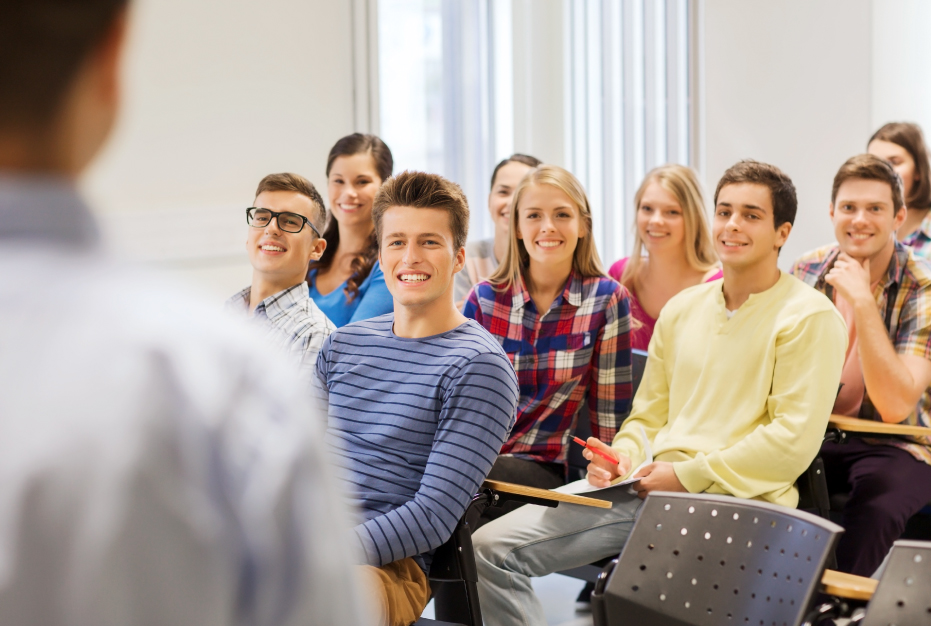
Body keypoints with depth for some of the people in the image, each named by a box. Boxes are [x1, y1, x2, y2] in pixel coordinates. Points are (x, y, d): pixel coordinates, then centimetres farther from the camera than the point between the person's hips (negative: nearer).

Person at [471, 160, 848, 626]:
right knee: (489, 547, -8)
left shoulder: (809, 317, -1)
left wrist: (687, 475, -11)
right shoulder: (682, 308, 20)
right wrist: (625, 456, 1)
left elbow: (795, 439, -10)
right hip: (649, 489, 7)